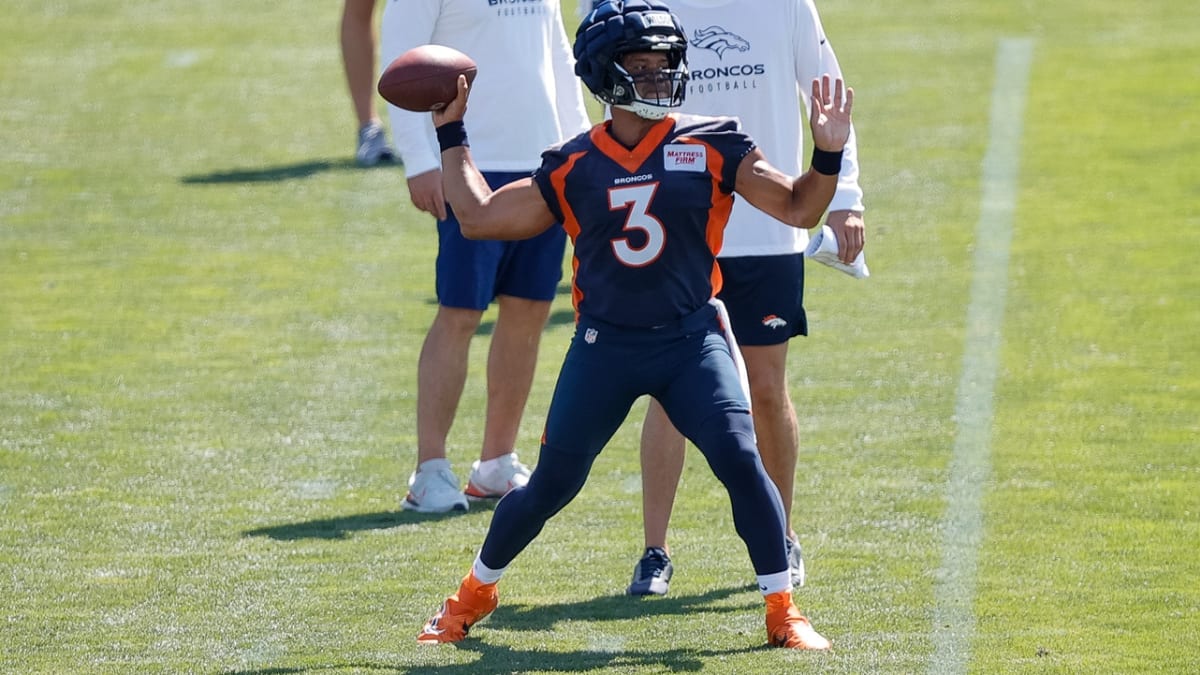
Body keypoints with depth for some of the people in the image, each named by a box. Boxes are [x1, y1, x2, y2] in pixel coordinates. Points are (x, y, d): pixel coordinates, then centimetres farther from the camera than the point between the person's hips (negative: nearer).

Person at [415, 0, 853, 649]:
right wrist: (451, 133, 12)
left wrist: (827, 155, -20)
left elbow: (799, 208, -3)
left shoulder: (710, 146, -1)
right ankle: (475, 593, 29)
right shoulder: (574, 167, 3)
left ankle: (783, 612, -2)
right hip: (604, 346, 1)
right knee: (551, 484, 6)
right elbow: (478, 217, 10)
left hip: (691, 341, -1)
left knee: (740, 461, -17)